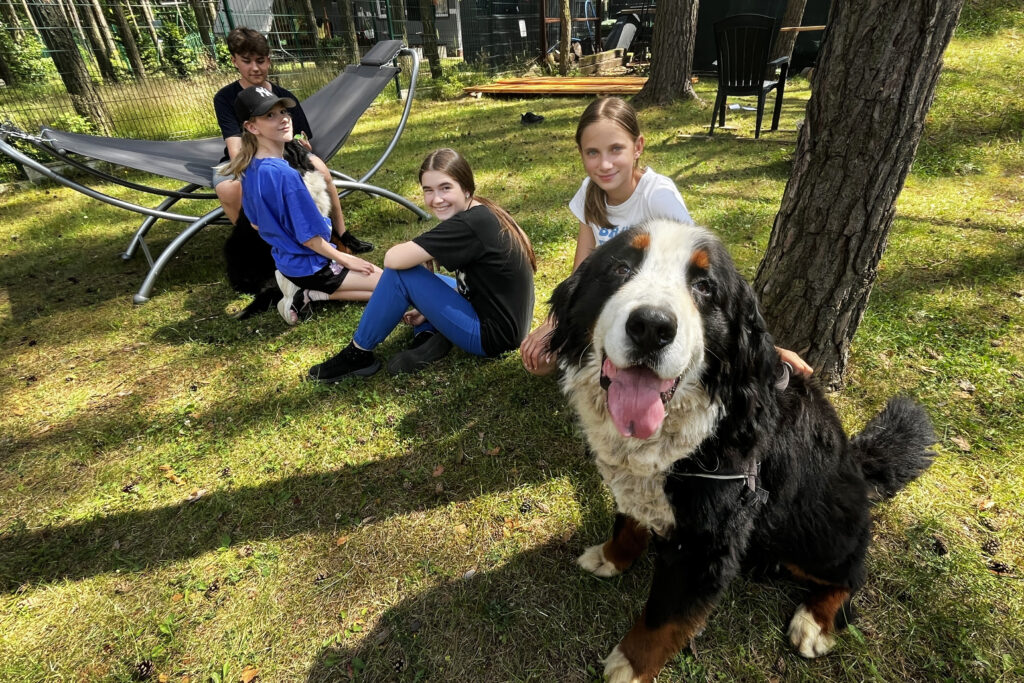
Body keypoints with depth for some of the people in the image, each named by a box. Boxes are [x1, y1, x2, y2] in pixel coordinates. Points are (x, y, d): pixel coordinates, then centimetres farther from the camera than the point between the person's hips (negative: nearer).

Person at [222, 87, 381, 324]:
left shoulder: (250, 169, 0)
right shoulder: (285, 174, -28)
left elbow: (257, 224, 11)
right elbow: (309, 237, -23)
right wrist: (344, 259, -9)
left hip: (287, 261, 9)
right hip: (311, 265, -9)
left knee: (371, 273, 24)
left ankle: (306, 291, 7)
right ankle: (309, 294, -4)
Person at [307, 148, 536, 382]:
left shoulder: (468, 224, -23)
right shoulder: (483, 213, 5)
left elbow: (393, 259, -25)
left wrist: (411, 250, -3)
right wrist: (429, 310, 9)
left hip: (492, 334, -10)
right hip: (507, 322, 10)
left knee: (400, 273, -12)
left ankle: (359, 355, 2)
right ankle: (430, 337, 1)